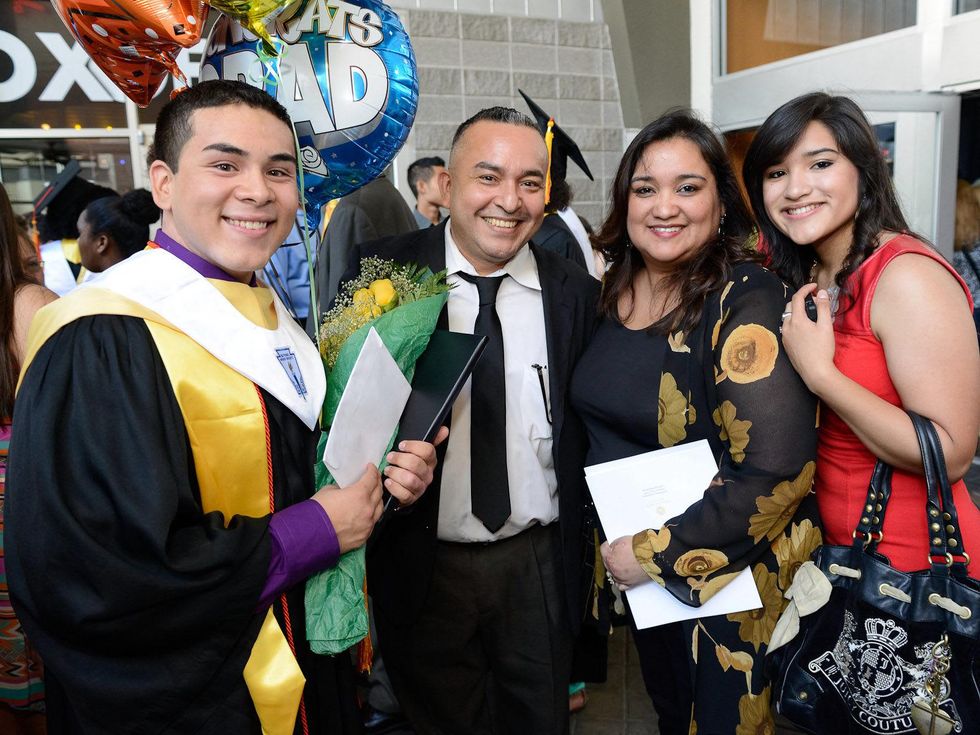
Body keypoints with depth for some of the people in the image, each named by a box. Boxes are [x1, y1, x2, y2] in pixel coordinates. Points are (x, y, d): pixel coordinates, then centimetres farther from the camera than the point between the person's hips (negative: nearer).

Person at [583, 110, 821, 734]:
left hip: (727, 572, -5)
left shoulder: (748, 302, -22)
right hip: (634, 566, 6)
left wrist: (658, 554, -21)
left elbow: (777, 474, -27)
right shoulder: (615, 290, -3)